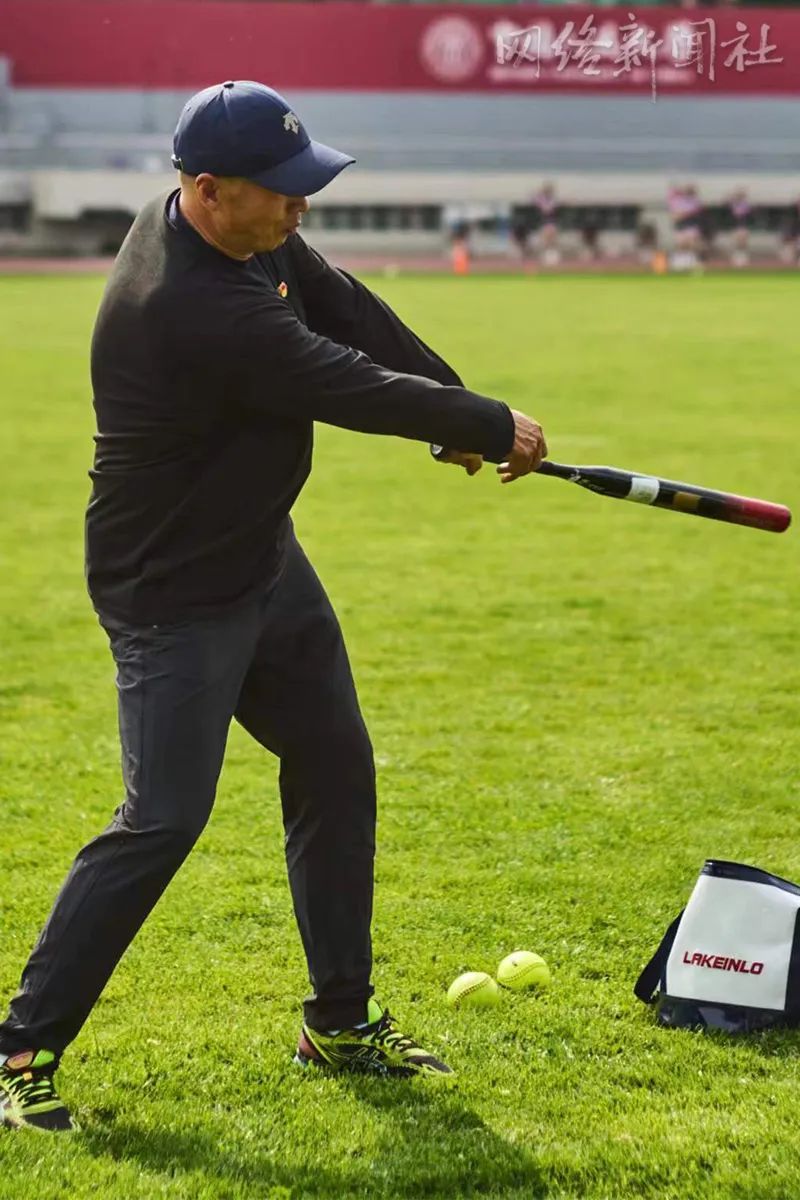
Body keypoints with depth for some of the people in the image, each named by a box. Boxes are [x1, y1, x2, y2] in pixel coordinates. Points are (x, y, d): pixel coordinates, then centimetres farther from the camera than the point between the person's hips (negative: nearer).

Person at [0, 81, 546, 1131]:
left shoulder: (250, 234, -4)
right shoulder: (196, 311, -32)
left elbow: (349, 310, 3)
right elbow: (359, 392, -26)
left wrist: (459, 408, -8)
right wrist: (493, 430, -13)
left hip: (266, 560, 10)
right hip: (176, 598, -10)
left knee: (337, 771, 13)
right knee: (163, 820, -12)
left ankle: (342, 1021, 25)